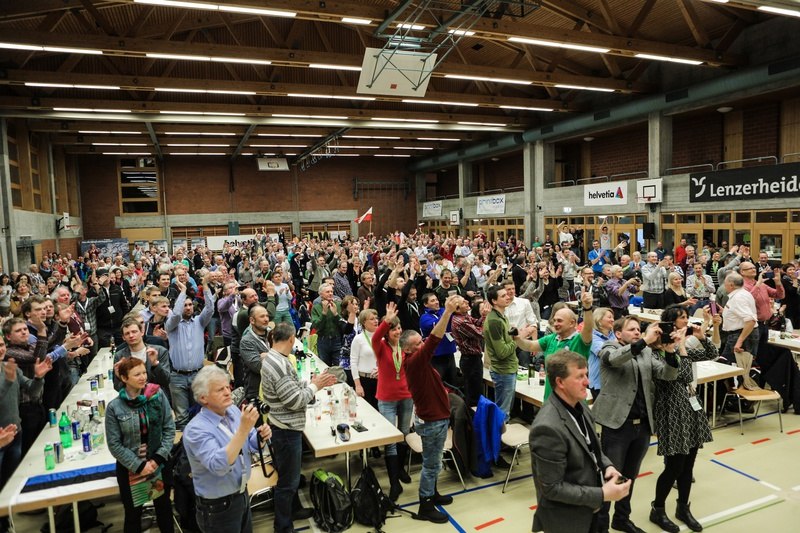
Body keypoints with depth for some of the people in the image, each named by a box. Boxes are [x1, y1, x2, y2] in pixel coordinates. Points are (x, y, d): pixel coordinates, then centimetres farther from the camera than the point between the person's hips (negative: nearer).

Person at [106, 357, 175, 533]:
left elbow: (169, 429, -6)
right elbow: (114, 445, -9)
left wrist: (158, 458, -14)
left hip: (159, 464, 1)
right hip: (130, 468, -1)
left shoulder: (158, 395, -10)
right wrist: (139, 465, -14)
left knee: (164, 506, 20)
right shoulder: (114, 407, -13)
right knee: (133, 512, 17)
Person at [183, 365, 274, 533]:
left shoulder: (233, 410, -5)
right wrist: (243, 429, -42)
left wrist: (261, 436, -17)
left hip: (242, 494, 6)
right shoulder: (196, 429, -24)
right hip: (217, 507, -6)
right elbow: (218, 465, -36)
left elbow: (248, 445, 6)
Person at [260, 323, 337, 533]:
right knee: (288, 480, 6)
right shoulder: (278, 364, -28)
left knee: (290, 475, 27)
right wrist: (315, 386, -12)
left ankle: (293, 509, 45)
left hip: (285, 427, 10)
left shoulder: (274, 359, 4)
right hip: (286, 430, -10)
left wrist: (313, 382, 2)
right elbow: (295, 401, -26)